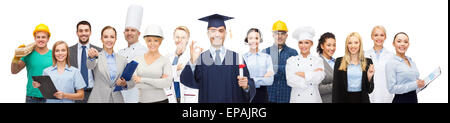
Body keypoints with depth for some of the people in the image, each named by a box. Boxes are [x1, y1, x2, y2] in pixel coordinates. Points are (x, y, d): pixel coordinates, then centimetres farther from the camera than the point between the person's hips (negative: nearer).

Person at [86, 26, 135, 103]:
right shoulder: (97, 57, 1)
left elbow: (132, 82, 10)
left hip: (117, 99, 2)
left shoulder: (123, 60, 8)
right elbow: (90, 66, -21)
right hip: (98, 99, -2)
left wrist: (125, 84, -11)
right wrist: (92, 57, -41)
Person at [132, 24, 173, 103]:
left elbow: (167, 83, -14)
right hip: (142, 100, 2)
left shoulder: (165, 61, 0)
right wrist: (159, 83, -12)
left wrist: (143, 79, -14)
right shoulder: (138, 60, 6)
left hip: (160, 100, -2)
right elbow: (136, 83, -5)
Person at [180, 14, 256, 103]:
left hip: (233, 100, 0)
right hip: (207, 100, 0)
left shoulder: (237, 58, 1)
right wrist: (192, 61, -31)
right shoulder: (200, 58, 1)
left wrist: (246, 86, -22)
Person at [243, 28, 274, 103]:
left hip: (262, 94, 1)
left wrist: (251, 80, -11)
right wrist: (263, 79, -11)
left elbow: (270, 80, -5)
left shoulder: (266, 57, 4)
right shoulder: (243, 58, 2)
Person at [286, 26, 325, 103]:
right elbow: (290, 81, -11)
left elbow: (319, 78, -13)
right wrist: (311, 75, -10)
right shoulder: (291, 61, 3)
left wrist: (301, 74, -12)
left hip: (313, 99, 1)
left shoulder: (318, 61, 4)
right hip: (297, 99, 0)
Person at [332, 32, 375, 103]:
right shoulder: (339, 62, 1)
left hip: (362, 99, 1)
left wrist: (369, 77, -11)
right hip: (344, 100, -1)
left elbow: (370, 90, 4)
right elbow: (335, 88, -1)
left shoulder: (368, 62, 4)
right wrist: (335, 101, -9)